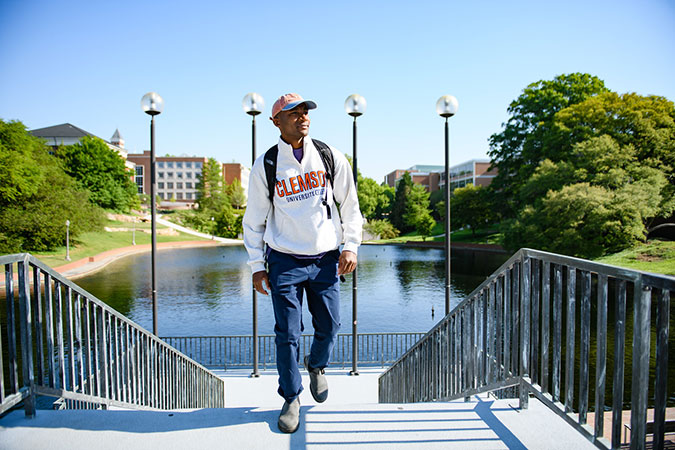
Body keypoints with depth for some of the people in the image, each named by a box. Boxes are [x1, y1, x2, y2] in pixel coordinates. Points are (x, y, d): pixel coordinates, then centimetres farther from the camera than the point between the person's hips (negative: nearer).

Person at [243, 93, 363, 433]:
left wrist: (350, 246, 1)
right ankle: (291, 399, 22)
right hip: (284, 261, -1)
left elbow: (350, 206, 9)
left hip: (326, 259, 2)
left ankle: (316, 366, 41)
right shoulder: (265, 166, -2)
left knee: (329, 326, 8)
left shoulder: (330, 157, 2)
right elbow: (254, 220, 4)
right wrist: (257, 266, 1)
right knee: (287, 334, 1)